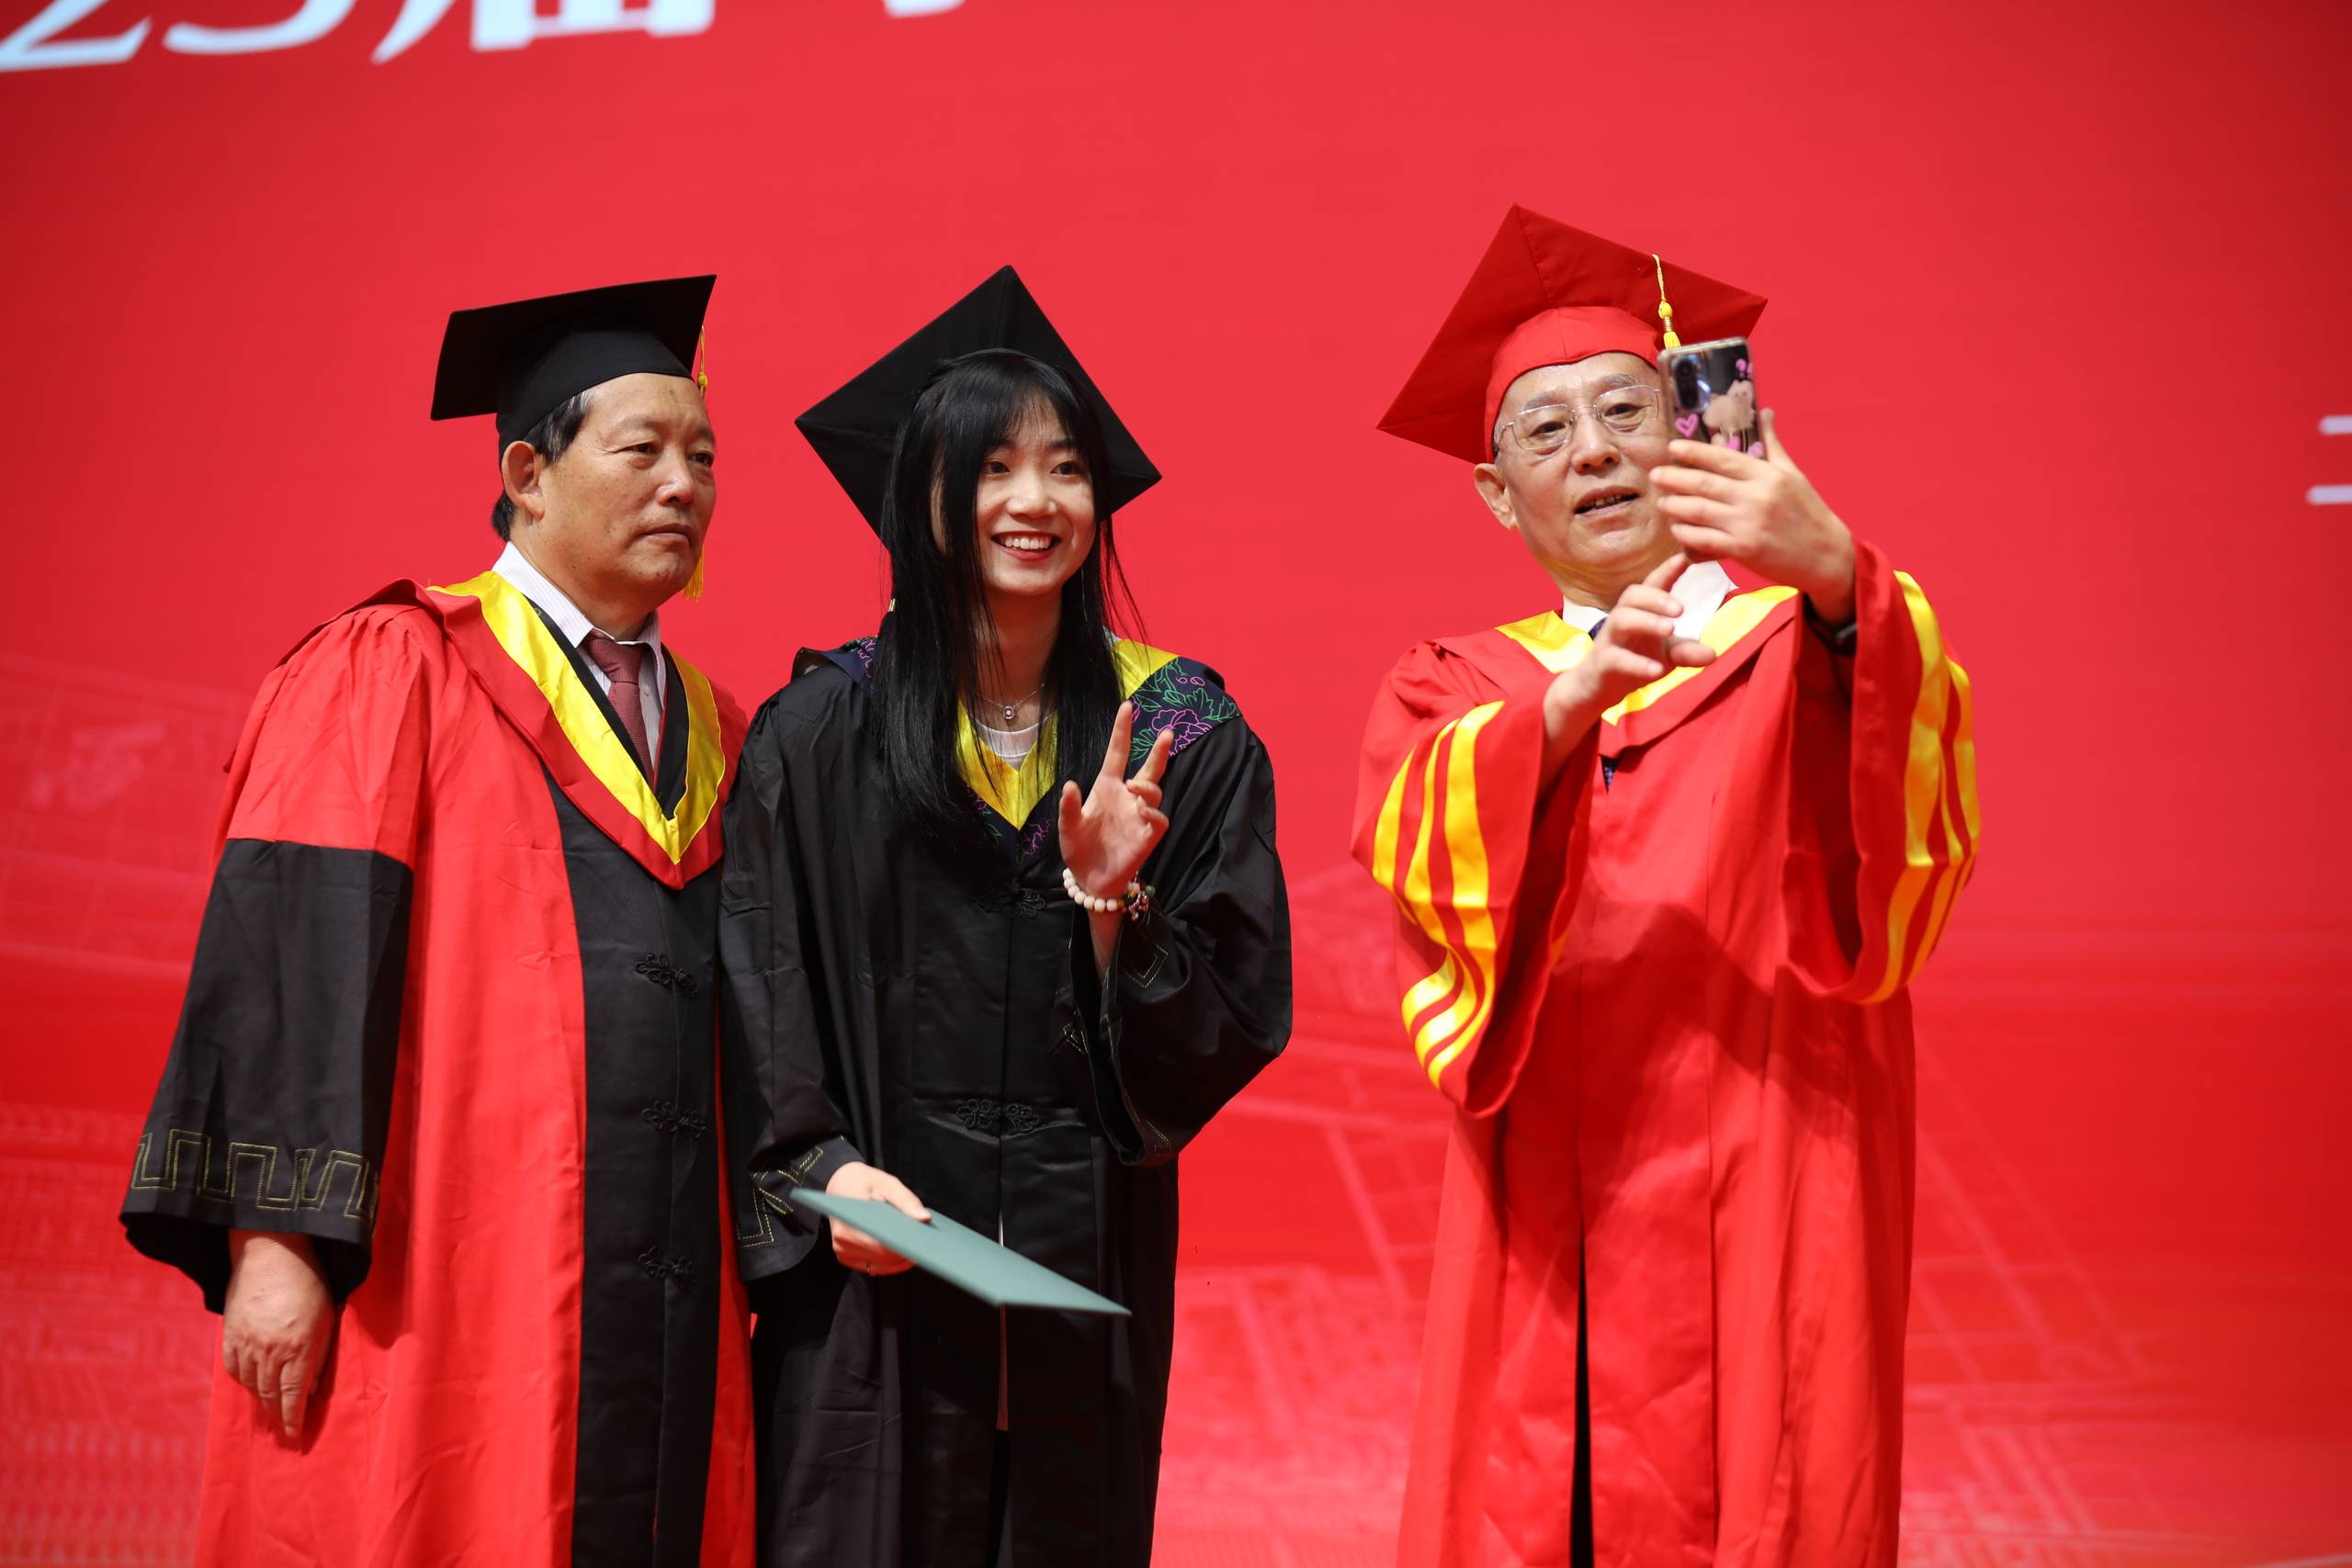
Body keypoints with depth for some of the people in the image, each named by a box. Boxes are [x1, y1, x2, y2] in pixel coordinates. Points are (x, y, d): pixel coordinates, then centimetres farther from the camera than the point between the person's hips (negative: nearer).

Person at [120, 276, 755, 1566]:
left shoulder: (716, 735, 17)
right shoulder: (388, 675, 0)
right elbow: (290, 954, -9)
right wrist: (275, 1238, -17)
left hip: (673, 1319, 5)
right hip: (446, 1303, -5)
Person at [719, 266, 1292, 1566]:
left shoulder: (1182, 735, 2)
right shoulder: (820, 729, -1)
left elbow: (1230, 1024, 0)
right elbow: (757, 988, -1)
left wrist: (1110, 901, -16)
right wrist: (821, 1169, -13)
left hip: (1086, 1264, 2)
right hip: (869, 1271, -1)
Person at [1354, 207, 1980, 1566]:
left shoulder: (1807, 640, 7)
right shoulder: (1458, 691, 13)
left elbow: (1908, 786, -16)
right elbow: (1418, 844, -10)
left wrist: (1835, 583, -35)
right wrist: (1564, 707, -28)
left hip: (1766, 1234, -1)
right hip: (1552, 1257, 2)